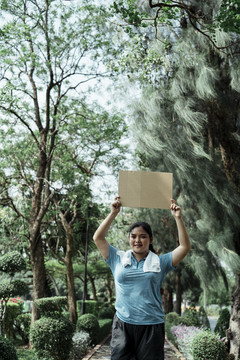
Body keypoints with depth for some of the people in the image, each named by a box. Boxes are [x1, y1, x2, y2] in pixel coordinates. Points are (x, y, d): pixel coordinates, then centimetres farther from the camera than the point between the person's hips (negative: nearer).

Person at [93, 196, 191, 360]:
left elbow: (185, 246, 1)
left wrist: (178, 218, -5)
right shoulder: (118, 259, 9)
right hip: (123, 324, 1)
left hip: (152, 326, 0)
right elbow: (98, 238, 4)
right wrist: (113, 213, 0)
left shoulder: (160, 262, 7)